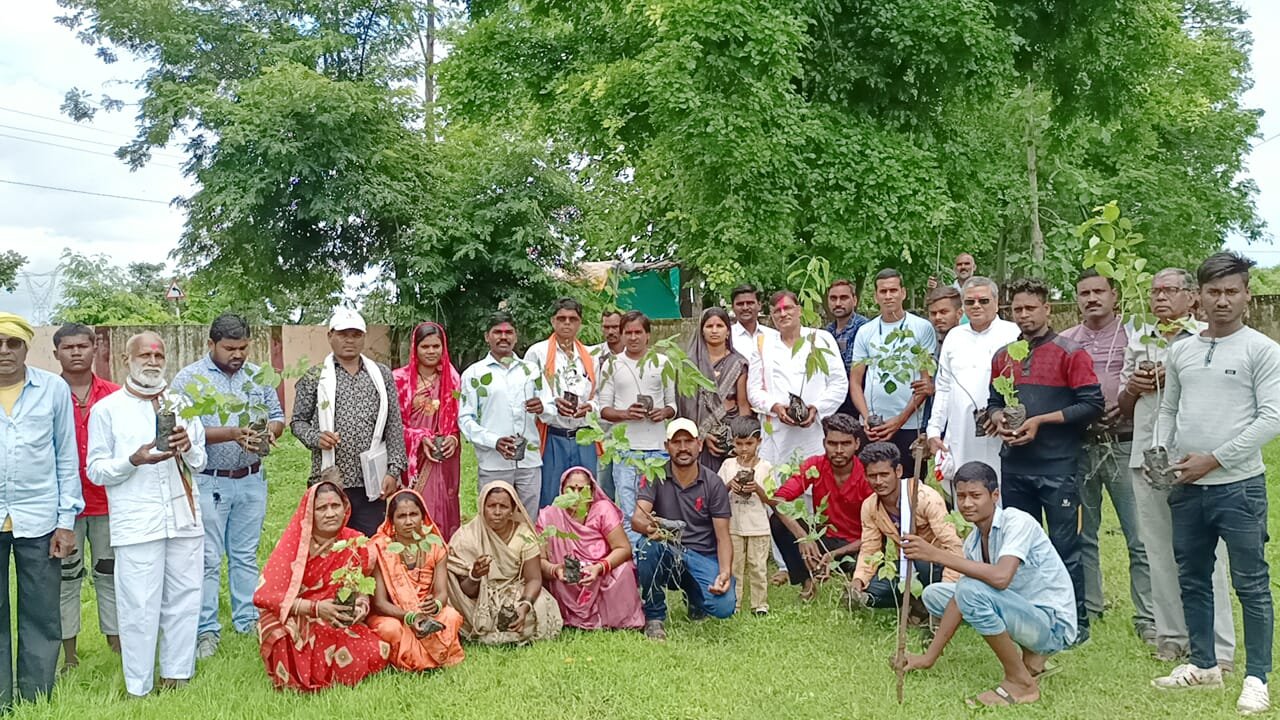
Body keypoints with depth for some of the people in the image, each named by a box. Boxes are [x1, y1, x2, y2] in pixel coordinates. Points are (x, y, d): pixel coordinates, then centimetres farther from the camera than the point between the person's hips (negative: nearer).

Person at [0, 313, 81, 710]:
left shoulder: (54, 389, -1)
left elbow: (67, 458, 3)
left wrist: (66, 520, 0)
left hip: (38, 519, -1)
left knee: (40, 617, 6)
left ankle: (36, 702, 17)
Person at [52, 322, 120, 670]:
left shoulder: (114, 395, 2)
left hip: (107, 501, 2)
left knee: (110, 572, 12)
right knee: (67, 576, 8)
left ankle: (117, 642, 23)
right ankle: (69, 653, 19)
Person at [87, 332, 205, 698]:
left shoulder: (180, 403, 14)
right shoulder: (107, 409, 3)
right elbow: (96, 470, 1)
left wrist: (188, 447, -6)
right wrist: (134, 460, -16)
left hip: (185, 518, 4)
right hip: (137, 525, -4)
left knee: (183, 602, 7)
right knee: (139, 609, -2)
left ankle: (176, 677, 20)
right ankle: (138, 689, 8)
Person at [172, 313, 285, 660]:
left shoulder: (257, 375, 8)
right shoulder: (189, 379, -6)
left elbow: (277, 416, 12)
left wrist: (270, 431, -11)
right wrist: (233, 433, -24)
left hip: (251, 479, 4)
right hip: (208, 482, -4)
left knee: (246, 555, 13)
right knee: (208, 559, 2)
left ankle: (248, 620, 23)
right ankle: (206, 630, 11)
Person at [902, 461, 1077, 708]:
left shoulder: (1018, 522, -20)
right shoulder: (973, 541, 3)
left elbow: (1000, 578, -36)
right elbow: (960, 601, 4)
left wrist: (937, 554, -33)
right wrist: (929, 657, 0)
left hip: (1053, 625, -8)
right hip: (1021, 615, 8)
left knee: (971, 589, -30)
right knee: (934, 593, 6)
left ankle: (1022, 681, -11)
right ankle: (1028, 655, 8)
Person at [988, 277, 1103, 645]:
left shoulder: (1070, 353, -4)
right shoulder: (1003, 356, 12)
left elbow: (1091, 404, -9)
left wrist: (1040, 421, -14)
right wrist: (1000, 420, -3)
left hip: (1057, 466, -5)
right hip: (1014, 465, 5)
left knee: (1064, 546, 0)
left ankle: (1076, 623, 12)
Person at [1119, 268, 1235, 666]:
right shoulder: (1139, 341, 17)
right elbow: (1125, 408, 22)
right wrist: (1132, 387, 2)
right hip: (1148, 457, 5)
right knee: (1159, 551, 9)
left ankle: (1217, 647, 3)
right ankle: (1171, 635, 19)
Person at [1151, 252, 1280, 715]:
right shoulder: (1180, 352, 10)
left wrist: (1214, 459, -14)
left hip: (1239, 486, -5)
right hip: (1187, 488, 5)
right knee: (1193, 579, 14)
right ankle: (1203, 665, 28)